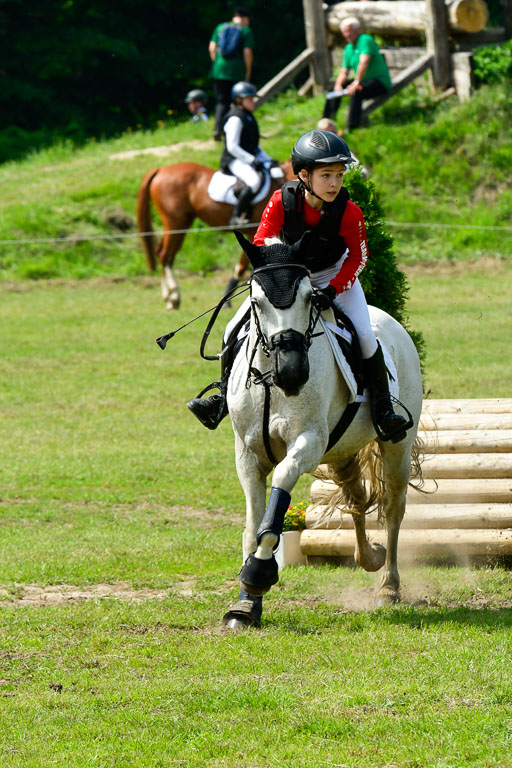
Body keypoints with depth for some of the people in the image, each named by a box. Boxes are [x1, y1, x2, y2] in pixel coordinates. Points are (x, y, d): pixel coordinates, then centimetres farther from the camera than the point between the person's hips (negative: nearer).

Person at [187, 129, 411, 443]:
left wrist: (333, 290, -28)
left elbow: (357, 258, -14)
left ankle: (382, 405, -2)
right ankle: (225, 395, 17)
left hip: (333, 275, -2)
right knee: (236, 330, -5)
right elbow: (261, 243, -15)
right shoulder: (282, 201, -25)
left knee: (365, 336, -20)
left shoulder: (349, 213, -26)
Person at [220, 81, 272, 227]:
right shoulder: (235, 118, -11)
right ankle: (237, 216, -31)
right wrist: (252, 160, -20)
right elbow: (232, 147, -18)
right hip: (234, 160, -10)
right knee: (254, 181, -35)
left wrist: (268, 160, 13)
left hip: (250, 159, 10)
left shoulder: (249, 117, 18)